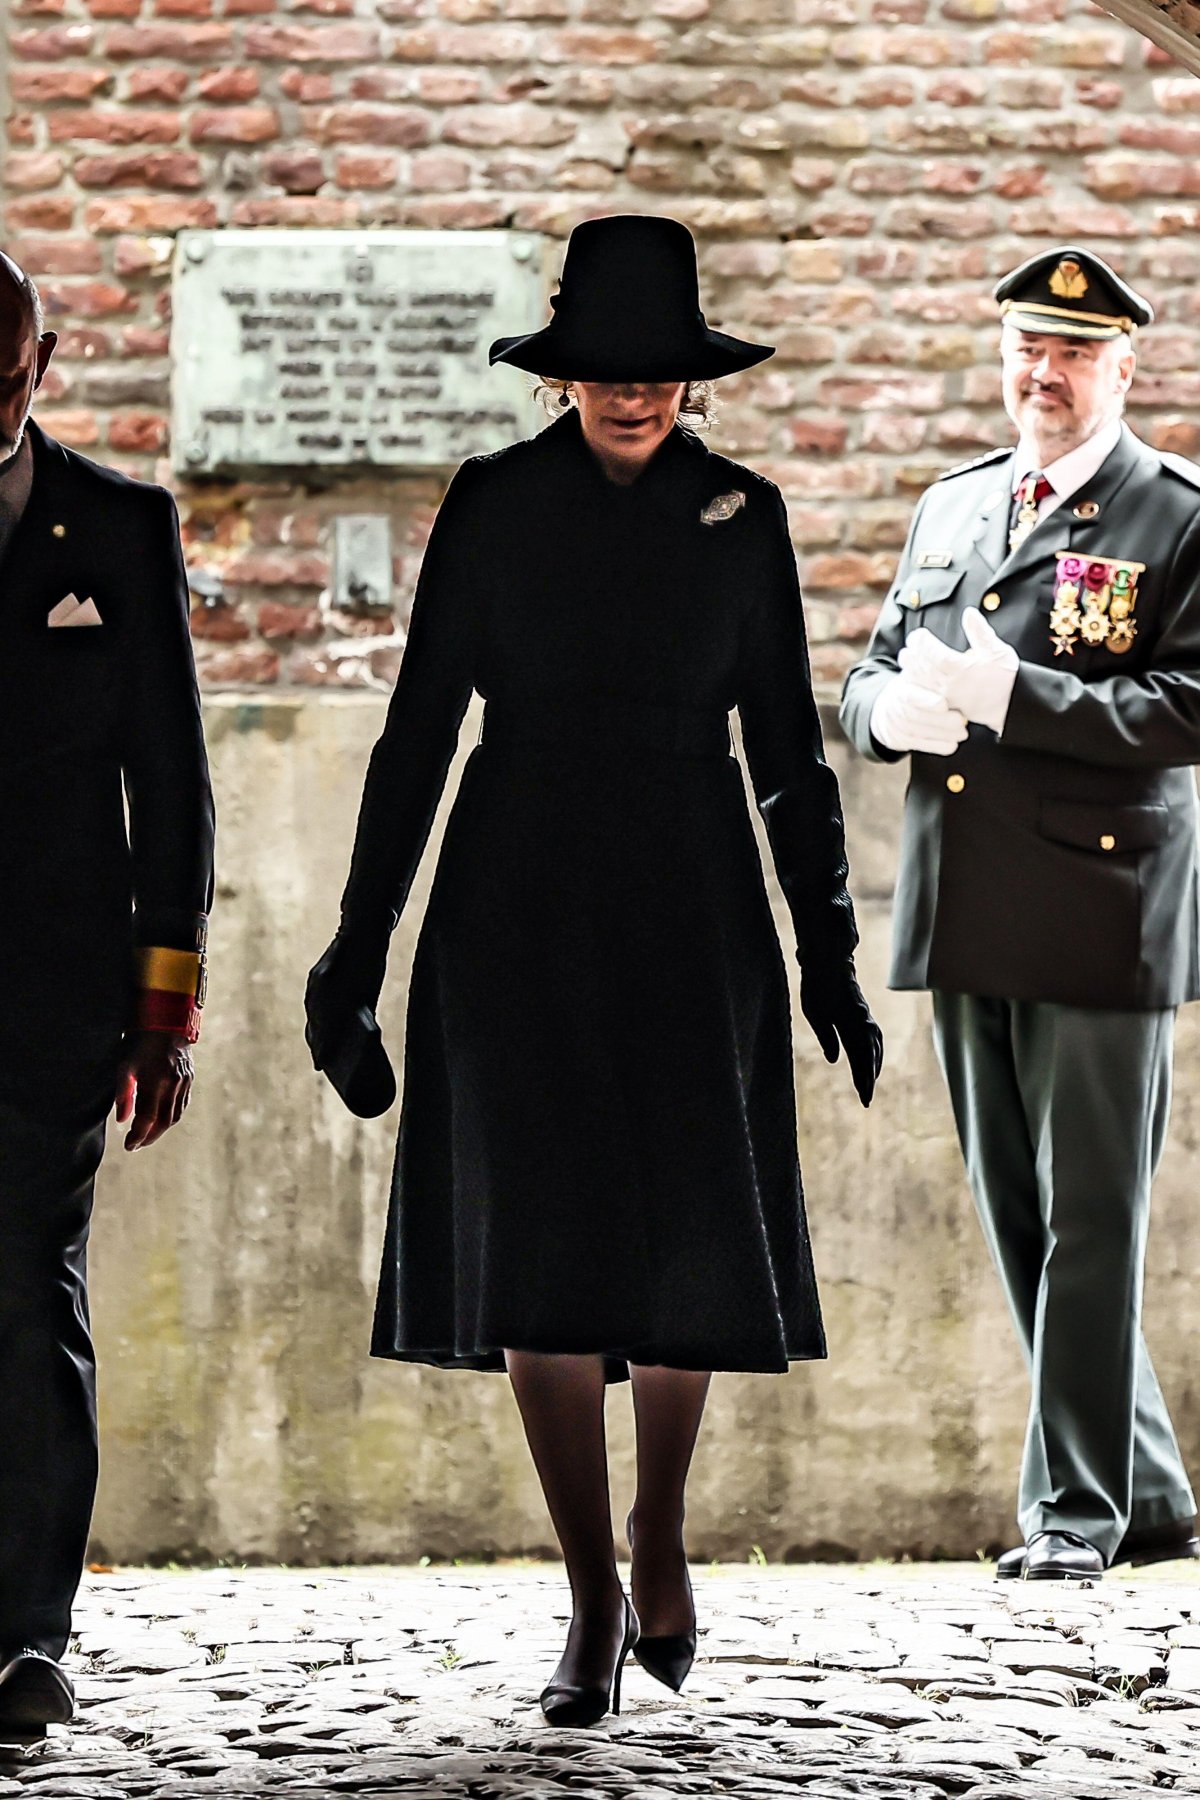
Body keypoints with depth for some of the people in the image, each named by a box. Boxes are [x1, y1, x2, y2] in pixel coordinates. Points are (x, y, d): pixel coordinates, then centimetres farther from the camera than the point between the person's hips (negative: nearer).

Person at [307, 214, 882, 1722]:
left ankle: (660, 1530, 27)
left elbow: (785, 748, 8)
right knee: (540, 1242, -6)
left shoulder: (740, 515, 4)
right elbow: (418, 728, 2)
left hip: (687, 913, 1)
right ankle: (594, 1596, 2)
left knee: (686, 1237, 2)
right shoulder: (493, 506, 1)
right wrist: (360, 939, 0)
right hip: (520, 905, -1)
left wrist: (828, 956, 5)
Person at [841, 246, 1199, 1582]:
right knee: (1019, 1221, 11)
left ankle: (1076, 1508, 4)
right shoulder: (952, 507, 17)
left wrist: (1014, 696, -22)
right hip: (967, 919, 7)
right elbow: (867, 683, 19)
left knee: (1089, 1221, -3)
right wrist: (896, 708, -5)